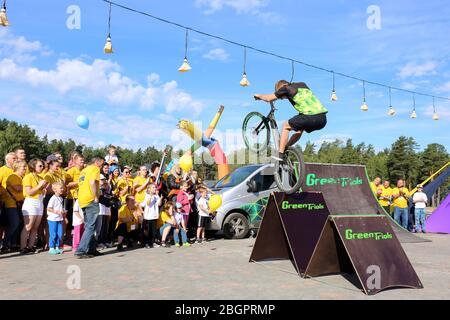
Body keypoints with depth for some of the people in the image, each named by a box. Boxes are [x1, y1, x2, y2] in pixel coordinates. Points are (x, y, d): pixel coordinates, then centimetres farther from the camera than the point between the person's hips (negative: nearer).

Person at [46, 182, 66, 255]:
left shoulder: (61, 198, 12)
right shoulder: (53, 198, -12)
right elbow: (48, 208, -14)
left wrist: (63, 212, 7)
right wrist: (57, 211, -21)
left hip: (59, 219, 7)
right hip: (53, 219, -7)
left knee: (60, 234, 7)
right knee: (53, 234, -2)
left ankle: (57, 247, 17)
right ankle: (51, 248, 7)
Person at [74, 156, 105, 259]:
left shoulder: (84, 170, 22)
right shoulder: (95, 169, -5)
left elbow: (80, 184, 22)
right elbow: (92, 183, -21)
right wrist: (96, 197, -14)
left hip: (82, 200, 9)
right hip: (90, 200, -9)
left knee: (88, 226, 15)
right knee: (91, 227, -7)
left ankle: (91, 249, 20)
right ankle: (81, 251, -11)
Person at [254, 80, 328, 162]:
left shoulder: (286, 88, 8)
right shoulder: (302, 85, 28)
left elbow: (269, 98, 11)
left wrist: (259, 96, 30)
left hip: (311, 118, -8)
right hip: (323, 119, 8)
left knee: (286, 126, 14)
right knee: (300, 128, 33)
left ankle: (281, 155, 9)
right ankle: (285, 148, 38)